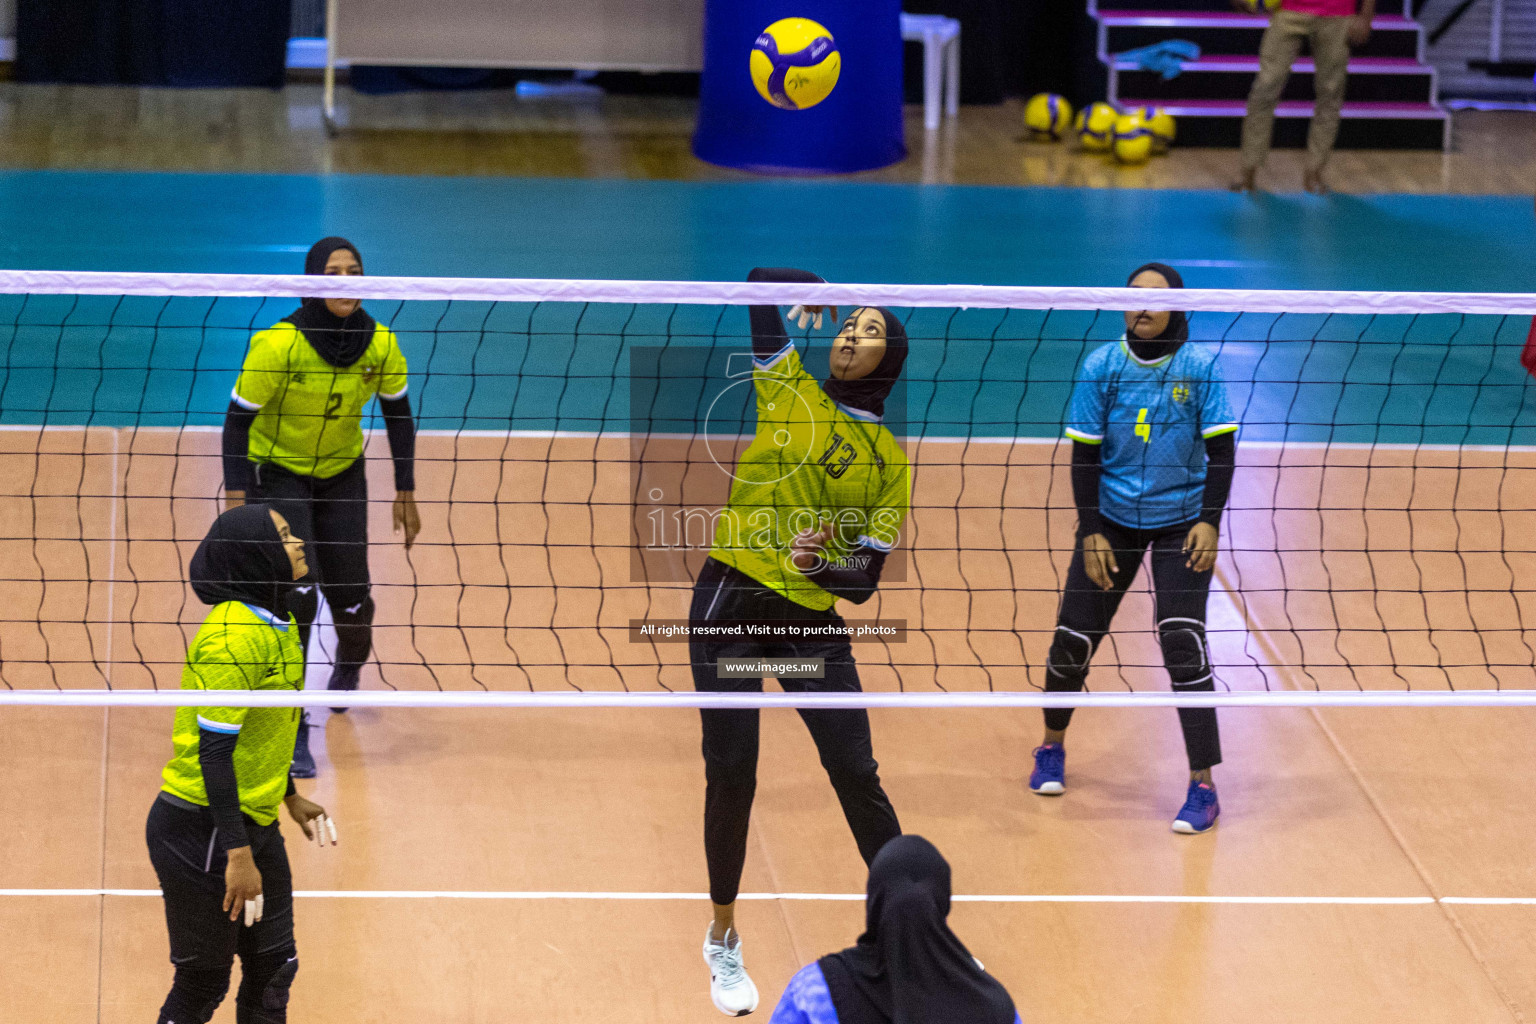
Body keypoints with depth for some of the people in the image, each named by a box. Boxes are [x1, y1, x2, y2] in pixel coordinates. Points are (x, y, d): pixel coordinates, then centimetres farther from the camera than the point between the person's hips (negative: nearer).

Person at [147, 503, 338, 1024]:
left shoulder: (278, 625, 7)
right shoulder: (233, 635, -22)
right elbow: (213, 751, -24)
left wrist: (291, 796, 27)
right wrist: (237, 855, -25)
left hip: (255, 824, 9)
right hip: (204, 831, -9)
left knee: (274, 966, 11)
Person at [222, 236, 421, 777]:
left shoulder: (380, 344, -15)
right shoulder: (277, 344, -26)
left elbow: (399, 414, 1)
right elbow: (238, 418, -19)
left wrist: (406, 495, 4)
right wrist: (235, 503, -25)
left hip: (342, 475, 4)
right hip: (277, 474, -4)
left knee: (351, 598, 3)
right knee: (297, 594, -19)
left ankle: (349, 665, 43)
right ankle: (291, 731, -10)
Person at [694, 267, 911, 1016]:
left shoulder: (889, 459, 4)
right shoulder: (788, 385, 3)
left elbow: (865, 579, -2)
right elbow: (761, 279, 1)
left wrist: (819, 563, -22)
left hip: (813, 615, 1)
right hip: (730, 601, -1)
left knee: (855, 772, -2)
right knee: (731, 773, 0)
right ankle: (723, 941, 16)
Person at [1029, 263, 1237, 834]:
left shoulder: (1200, 367, -9)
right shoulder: (1102, 367, -5)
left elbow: (1222, 449, -7)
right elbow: (1084, 455, -3)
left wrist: (1209, 521, -16)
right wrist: (1091, 532, -9)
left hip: (1181, 523, -2)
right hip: (1113, 521, 2)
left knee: (1183, 643, -13)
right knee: (1073, 638, 1)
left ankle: (1203, 786, -7)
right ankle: (1052, 748, 29)